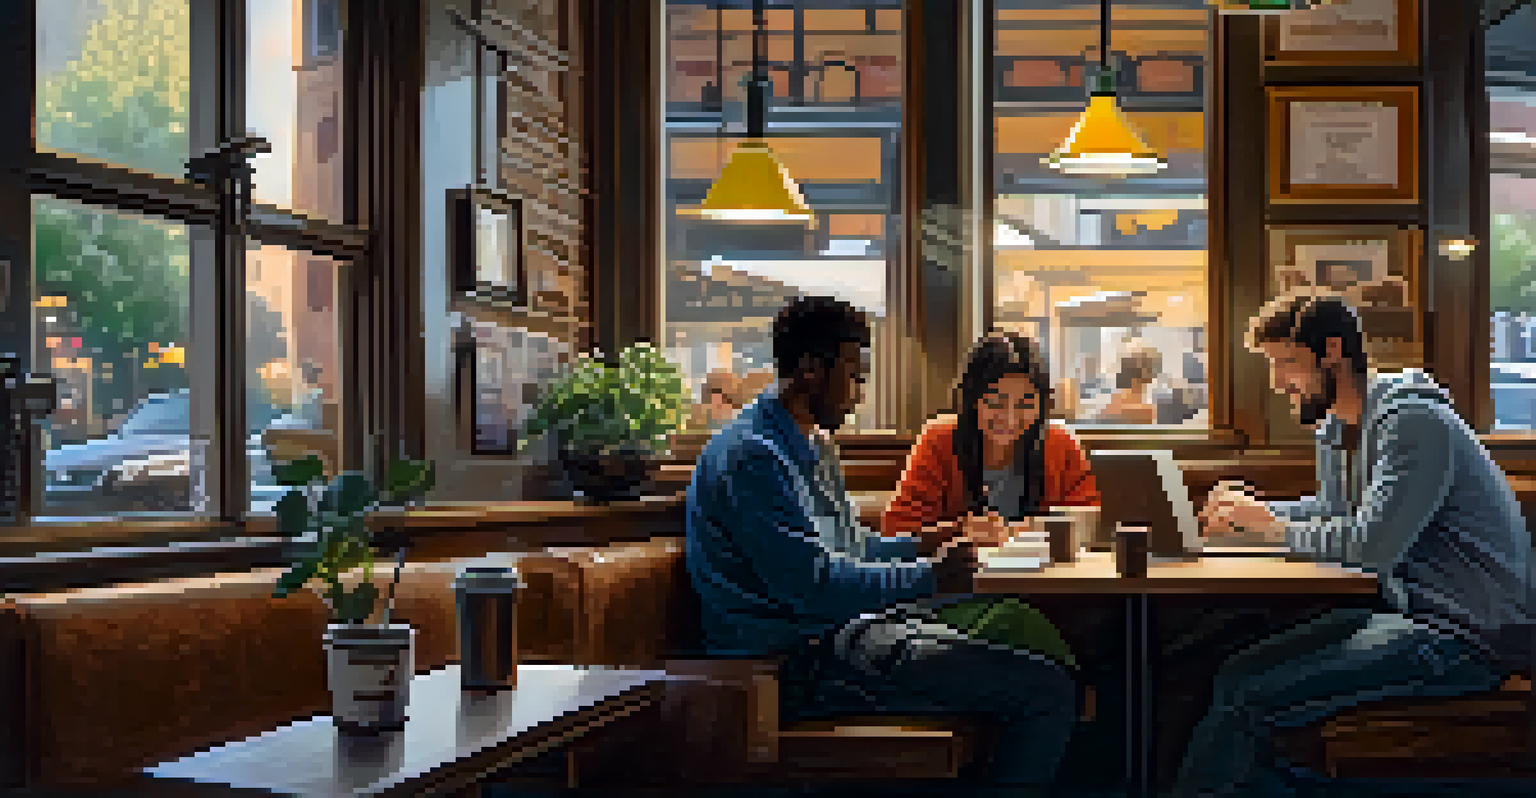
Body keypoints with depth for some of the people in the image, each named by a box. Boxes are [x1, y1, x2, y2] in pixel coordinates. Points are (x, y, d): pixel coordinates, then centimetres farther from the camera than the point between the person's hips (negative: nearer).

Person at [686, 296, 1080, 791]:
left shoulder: (813, 444, 17)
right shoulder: (752, 455, -17)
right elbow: (812, 586, -23)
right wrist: (930, 577, -16)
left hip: (838, 628, 11)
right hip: (800, 664, -11)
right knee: (1048, 693, -15)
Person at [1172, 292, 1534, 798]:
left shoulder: (1415, 424, -18)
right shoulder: (1334, 429, 12)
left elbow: (1373, 544, -26)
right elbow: (1333, 509, 30)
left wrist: (1272, 527, -12)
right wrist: (1253, 512, 12)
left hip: (1472, 636, -10)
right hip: (1408, 611, 10)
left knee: (1253, 702, -18)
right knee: (1236, 676, 1)